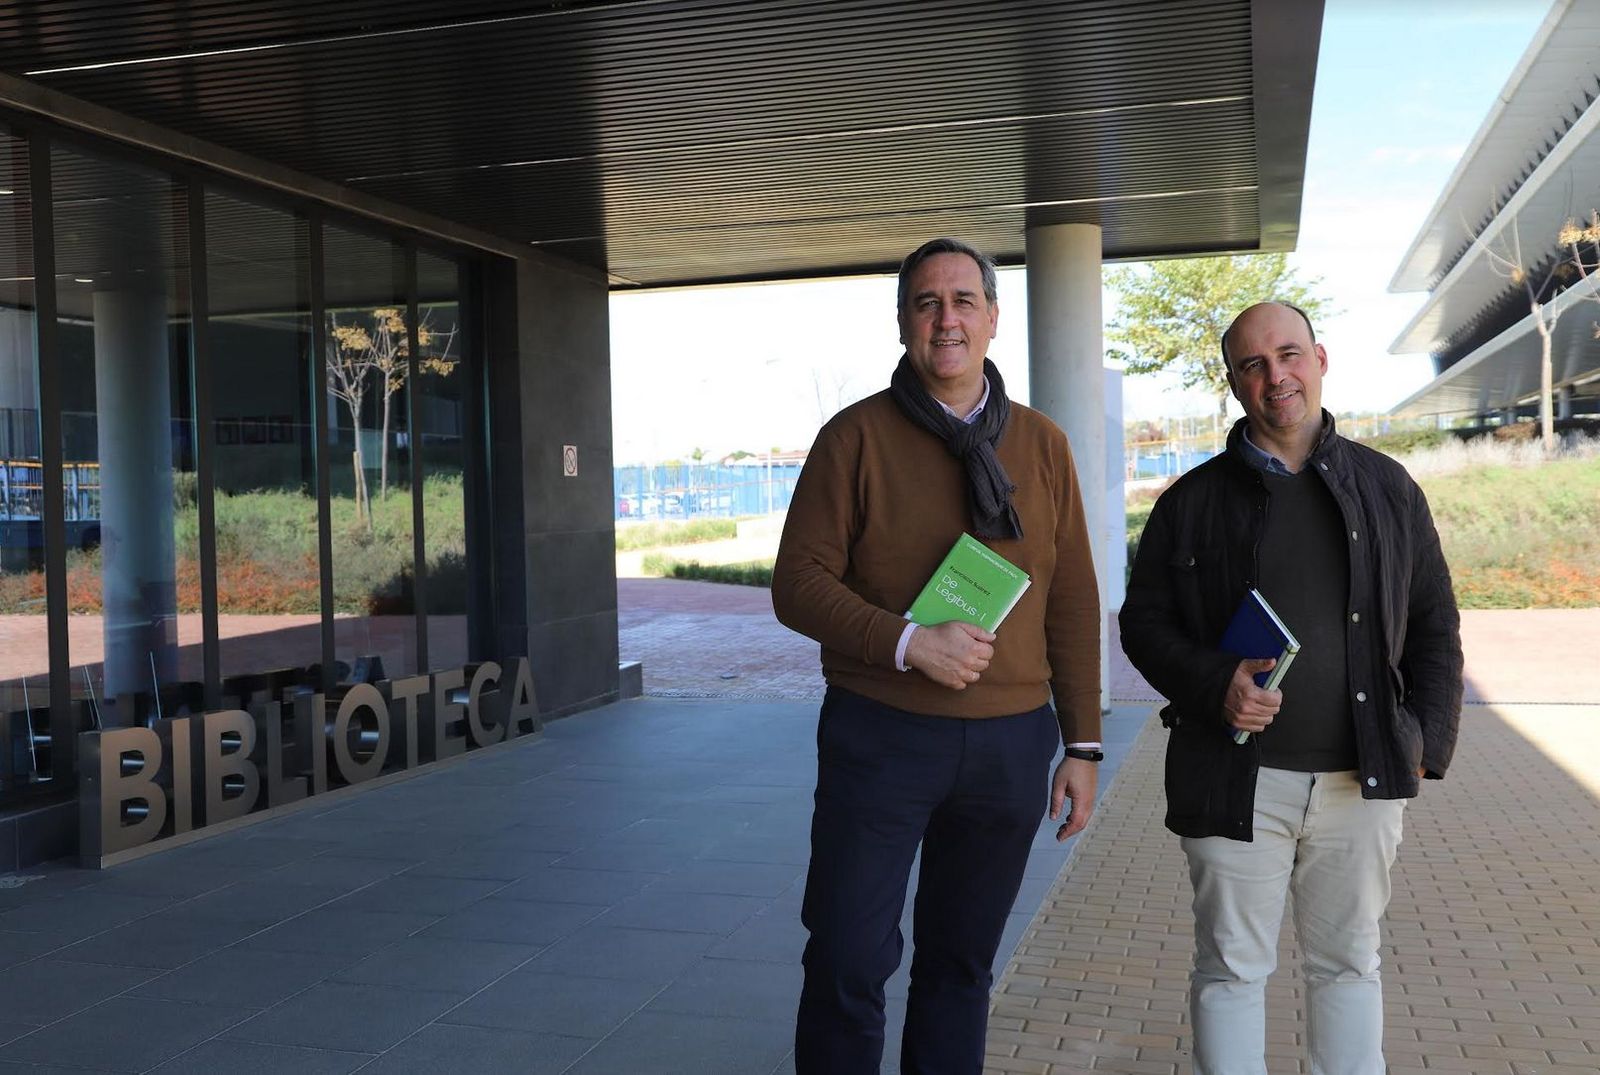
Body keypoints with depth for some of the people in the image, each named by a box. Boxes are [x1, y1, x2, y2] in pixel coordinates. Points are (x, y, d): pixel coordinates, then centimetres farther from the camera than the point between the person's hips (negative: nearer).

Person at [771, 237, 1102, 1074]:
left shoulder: (1041, 445, 6)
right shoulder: (856, 436, -3)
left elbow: (1072, 602, 7)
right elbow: (798, 583, -7)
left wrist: (1082, 744, 5)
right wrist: (909, 643, -21)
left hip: (1011, 743, 3)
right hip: (879, 733, -2)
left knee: (960, 965, 14)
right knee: (848, 963, 2)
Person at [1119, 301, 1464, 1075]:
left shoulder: (1387, 487, 7)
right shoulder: (1192, 501, 2)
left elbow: (1434, 621, 11)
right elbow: (1143, 621, 3)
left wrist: (1429, 735, 1)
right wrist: (1214, 685, -15)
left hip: (1361, 778, 2)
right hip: (1234, 778, -1)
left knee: (1349, 962, 14)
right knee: (1232, 967, 7)